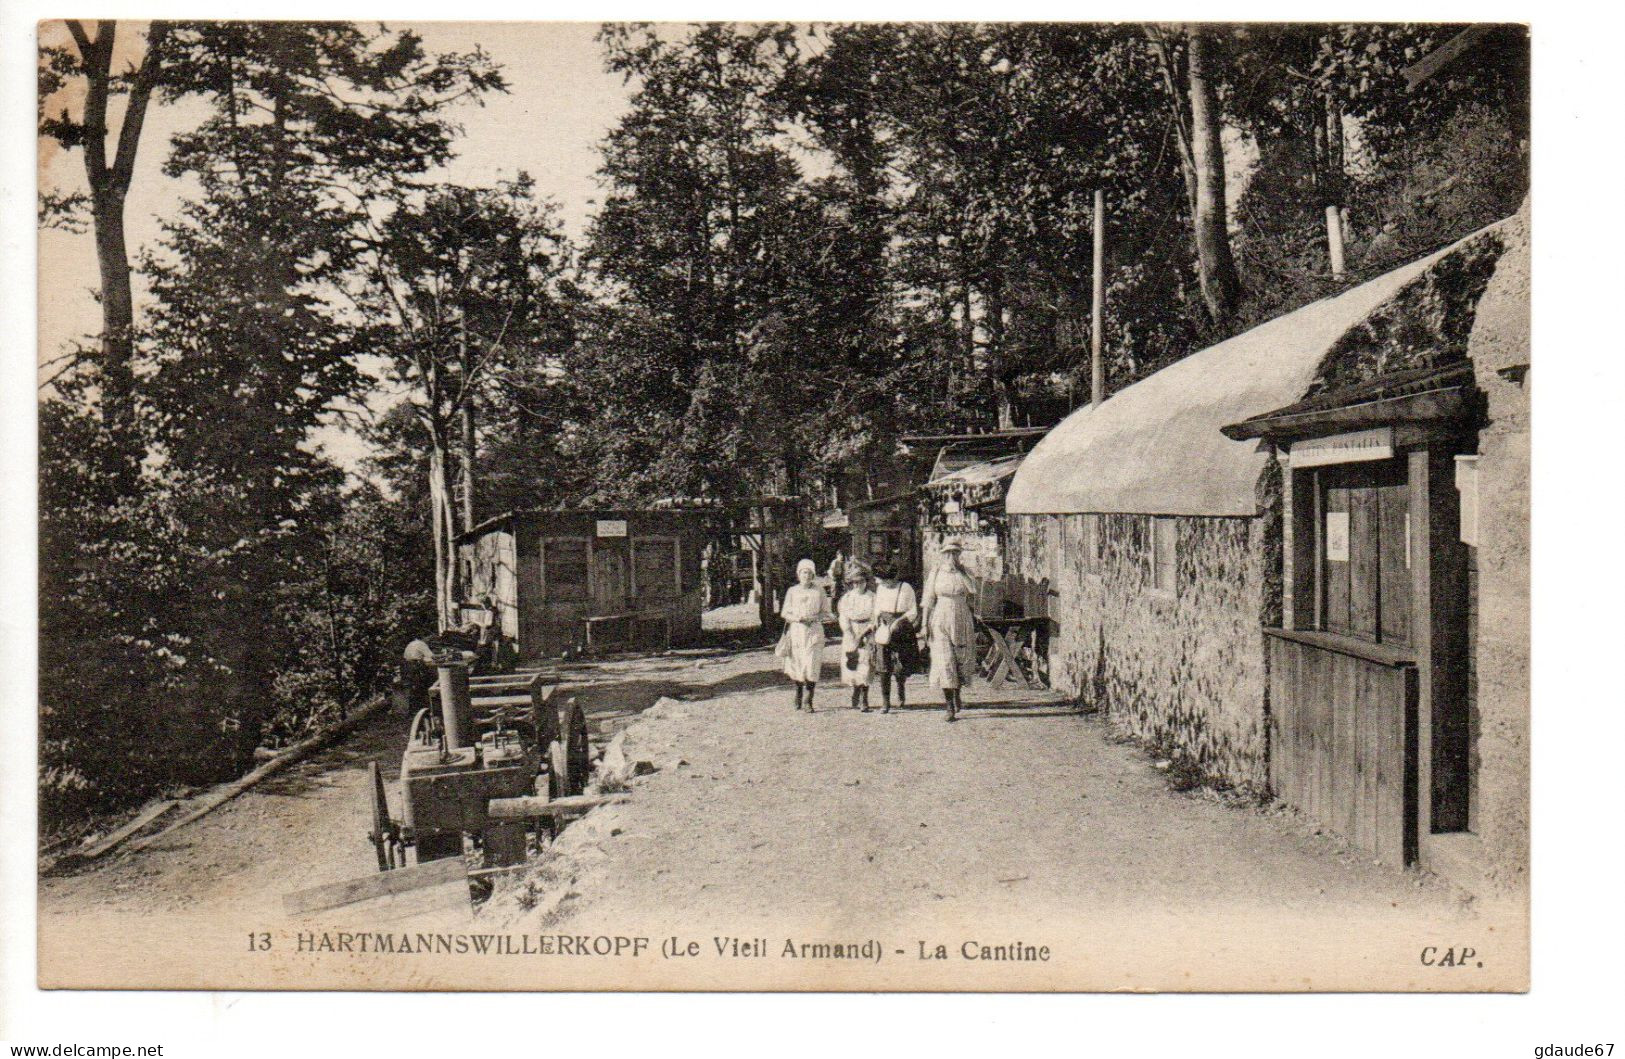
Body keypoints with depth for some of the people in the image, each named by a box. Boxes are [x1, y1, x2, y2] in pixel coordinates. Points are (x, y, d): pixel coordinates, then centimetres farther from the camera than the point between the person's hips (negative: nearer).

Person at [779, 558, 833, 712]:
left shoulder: (819, 591, 5)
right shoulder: (792, 591, 7)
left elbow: (825, 612, 9)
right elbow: (784, 613, 8)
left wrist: (814, 618, -12)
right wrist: (797, 618, -12)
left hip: (814, 631, -1)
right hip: (796, 630, 1)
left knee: (812, 666, -9)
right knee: (796, 665, 4)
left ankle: (808, 700, -1)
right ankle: (798, 692, 31)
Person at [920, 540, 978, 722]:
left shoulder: (963, 573, 7)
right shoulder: (935, 574, 3)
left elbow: (973, 591, -7)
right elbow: (928, 601, 3)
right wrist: (925, 624, -2)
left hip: (962, 621, 2)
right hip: (940, 621, -2)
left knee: (963, 659, 5)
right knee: (945, 662, -9)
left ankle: (956, 693, 36)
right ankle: (950, 708, -7)